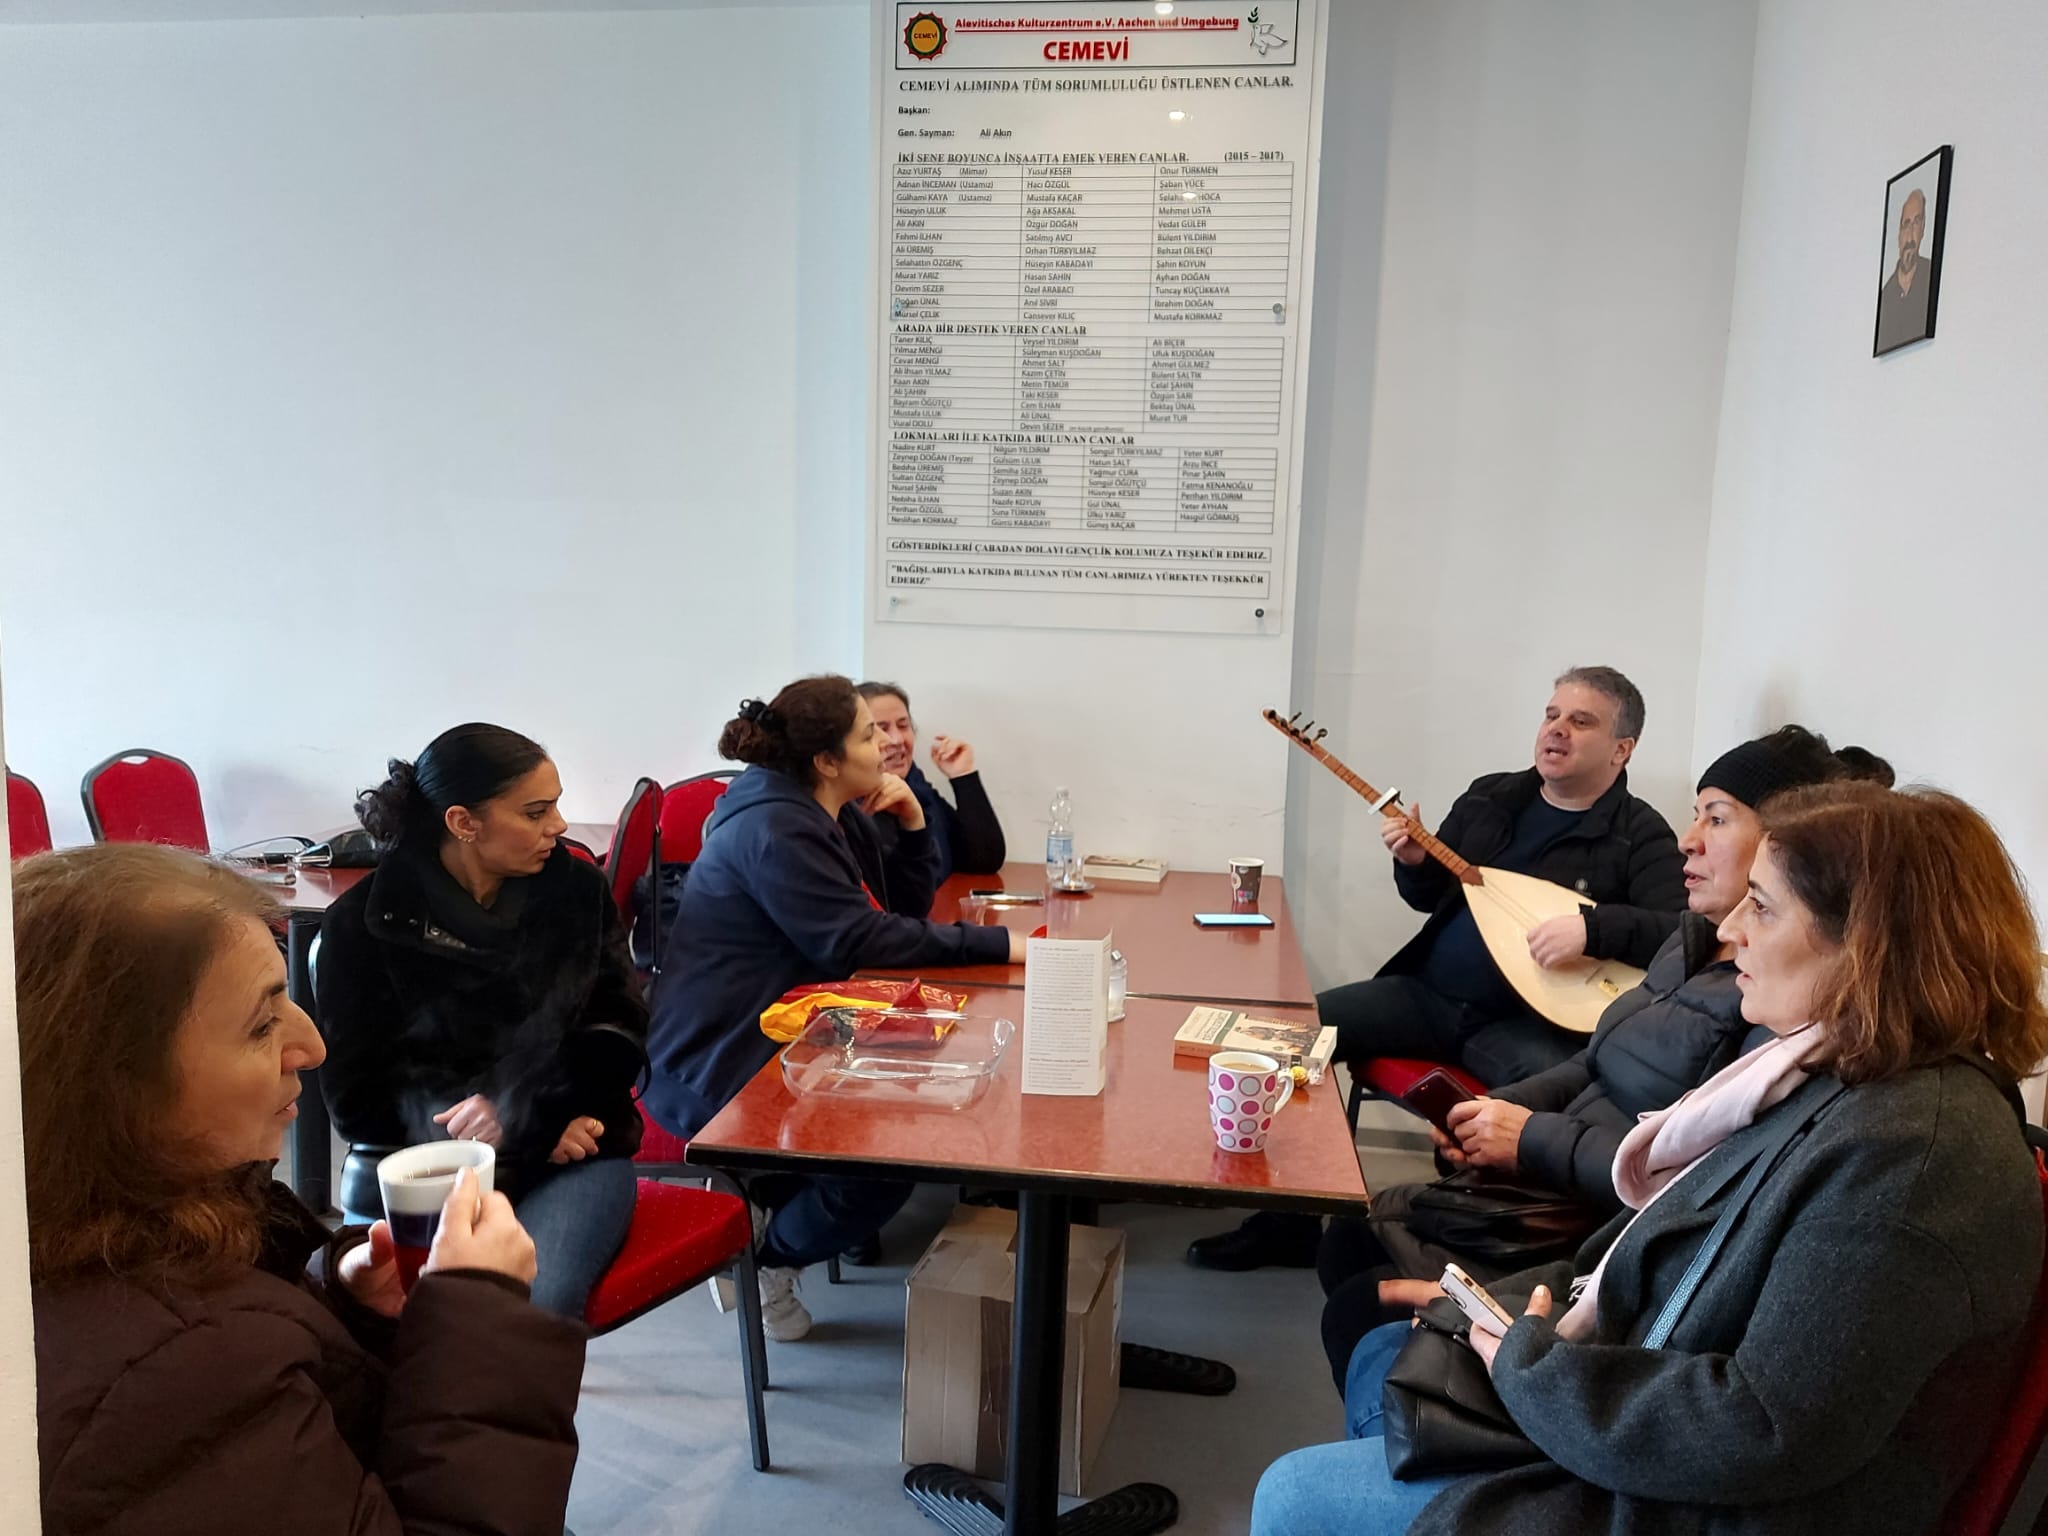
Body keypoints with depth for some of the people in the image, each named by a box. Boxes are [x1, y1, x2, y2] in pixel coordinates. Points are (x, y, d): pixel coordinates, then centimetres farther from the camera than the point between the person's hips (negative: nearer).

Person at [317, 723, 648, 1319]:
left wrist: (522, 1112, -16)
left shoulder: (576, 889, 6)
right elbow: (357, 1098, 0)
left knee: (529, 1311, -29)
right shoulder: (364, 922, 0)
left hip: (568, 1158, 1)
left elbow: (619, 1033, 4)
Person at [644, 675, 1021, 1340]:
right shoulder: (776, 830, -22)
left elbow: (903, 910, 11)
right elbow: (856, 940, -29)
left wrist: (912, 822, -4)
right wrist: (996, 944, -26)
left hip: (783, 1034, 10)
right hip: (719, 1064, -10)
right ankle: (766, 1259, 8)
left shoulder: (837, 817, 9)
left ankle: (766, 1192, 17)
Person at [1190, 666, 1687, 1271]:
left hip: (1528, 1021, -5)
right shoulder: (1490, 797, 11)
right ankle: (1289, 1219, 1)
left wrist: (1591, 927, -32)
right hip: (1429, 996, 5)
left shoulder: (1641, 836, -5)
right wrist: (1413, 862, -3)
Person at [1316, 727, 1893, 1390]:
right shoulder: (1695, 939, 10)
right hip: (1545, 1189, 9)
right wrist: (1498, 1110, 0)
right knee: (1347, 1239, 7)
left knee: (1363, 1312, -14)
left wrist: (1536, 1140, -20)